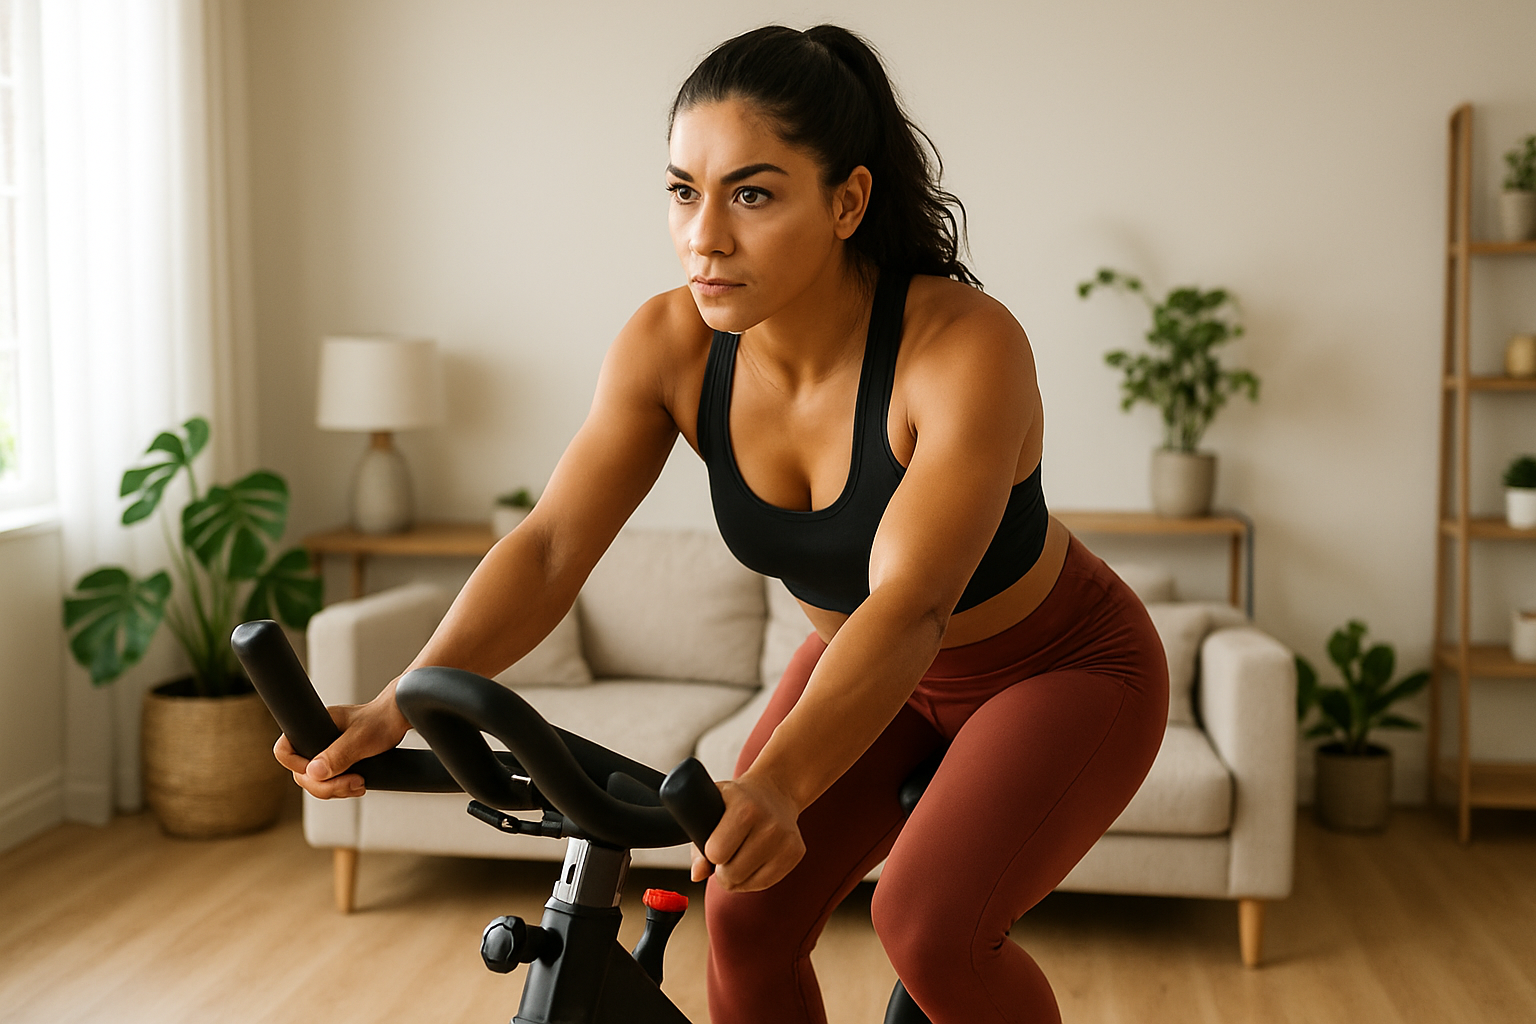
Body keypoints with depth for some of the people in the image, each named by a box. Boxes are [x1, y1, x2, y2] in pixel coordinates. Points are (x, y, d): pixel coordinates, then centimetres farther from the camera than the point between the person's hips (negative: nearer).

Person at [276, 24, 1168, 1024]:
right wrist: (395, 708, -39)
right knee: (747, 921, -8)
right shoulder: (670, 345, -19)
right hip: (863, 658, 5)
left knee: (931, 927, -24)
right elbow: (551, 544, -24)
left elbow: (910, 604, -44)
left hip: (1064, 667, -4)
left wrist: (773, 786, -59)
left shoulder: (964, 344, -34)